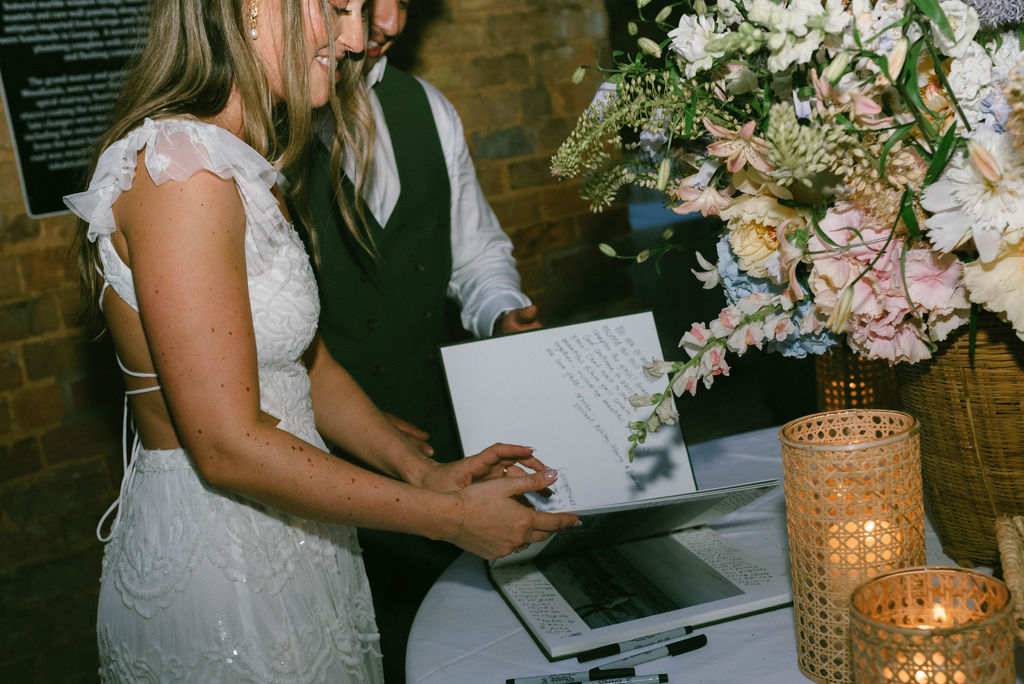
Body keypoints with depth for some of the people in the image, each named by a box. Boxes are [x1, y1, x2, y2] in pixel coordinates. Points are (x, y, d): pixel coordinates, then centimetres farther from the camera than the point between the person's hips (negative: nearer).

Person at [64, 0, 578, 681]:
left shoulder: (237, 162, 9)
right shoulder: (179, 169, -23)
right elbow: (229, 446, -25)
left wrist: (425, 471, -3)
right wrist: (450, 517, -20)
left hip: (283, 541, 9)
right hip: (214, 567, -9)